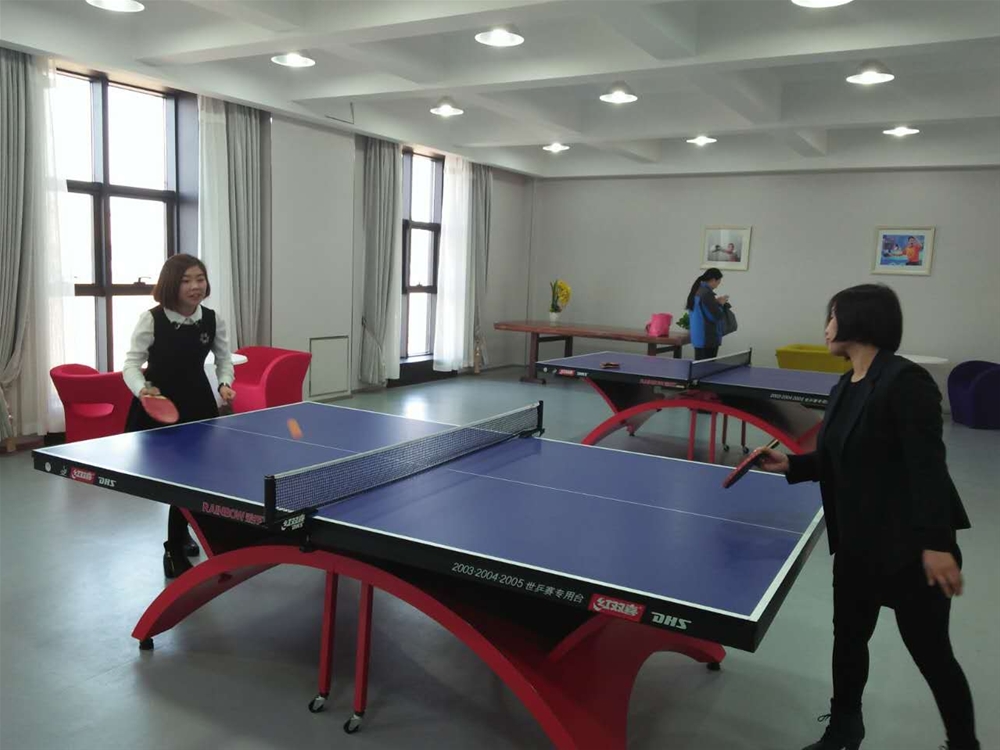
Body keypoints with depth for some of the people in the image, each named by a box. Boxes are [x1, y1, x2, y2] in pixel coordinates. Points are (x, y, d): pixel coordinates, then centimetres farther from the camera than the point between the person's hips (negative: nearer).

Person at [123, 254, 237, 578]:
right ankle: (177, 543, 23)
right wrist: (142, 390, -33)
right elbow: (131, 364, -14)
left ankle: (175, 545, 30)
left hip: (198, 405, 3)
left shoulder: (212, 319, -7)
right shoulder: (151, 319, -16)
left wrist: (225, 384, -12)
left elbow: (224, 359, 7)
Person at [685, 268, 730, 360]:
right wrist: (720, 304, 0)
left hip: (697, 337, 9)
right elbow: (717, 315, -18)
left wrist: (715, 302, 12)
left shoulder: (696, 291, 9)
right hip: (708, 338, -9)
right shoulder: (707, 293, -18)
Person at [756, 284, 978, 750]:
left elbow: (928, 465, -23)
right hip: (858, 542, 8)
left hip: (912, 545, -8)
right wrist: (790, 465, 1)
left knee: (931, 652, 8)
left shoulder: (905, 380, -19)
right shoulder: (843, 389, 7)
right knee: (848, 636, 20)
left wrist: (937, 543, -25)